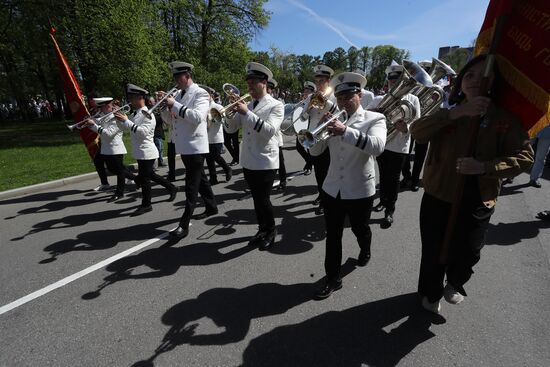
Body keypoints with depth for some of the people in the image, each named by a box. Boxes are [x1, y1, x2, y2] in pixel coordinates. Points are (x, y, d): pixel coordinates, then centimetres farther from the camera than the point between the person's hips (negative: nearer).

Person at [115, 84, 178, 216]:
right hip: (140, 152, 9)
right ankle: (171, 188, 33)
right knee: (149, 175, 19)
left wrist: (126, 120, -26)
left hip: (147, 152, -9)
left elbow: (143, 132, -27)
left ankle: (146, 205, 14)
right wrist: (120, 119, -1)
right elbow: (124, 127, 18)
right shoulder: (135, 114, 12)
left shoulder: (147, 114, -15)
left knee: (143, 178, -1)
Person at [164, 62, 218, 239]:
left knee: (191, 186, -5)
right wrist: (165, 105, 0)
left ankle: (184, 225, -1)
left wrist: (175, 105, -22)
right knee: (199, 179, 19)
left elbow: (197, 117, -26)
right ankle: (211, 207, 35)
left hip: (195, 146, -8)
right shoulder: (179, 95, 15)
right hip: (184, 146, 9)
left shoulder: (200, 93, -9)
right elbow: (170, 119, 17)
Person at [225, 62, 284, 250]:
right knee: (257, 199, 16)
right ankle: (262, 229, 34)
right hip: (248, 161, 6)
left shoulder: (276, 105, -7)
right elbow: (231, 128, 10)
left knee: (263, 200, -1)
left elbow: (270, 130, -23)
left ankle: (271, 231, 23)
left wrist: (247, 113, -25)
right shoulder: (247, 105, 11)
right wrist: (232, 110, -7)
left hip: (265, 162, -6)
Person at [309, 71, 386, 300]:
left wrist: (346, 130, -39)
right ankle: (333, 279, 23)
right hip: (331, 190, 3)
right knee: (332, 236, 8)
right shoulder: (333, 121, 6)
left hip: (360, 191, -3)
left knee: (360, 229, 21)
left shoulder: (375, 119, -7)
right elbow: (315, 151, 2)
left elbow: (377, 146, -28)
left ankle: (365, 251, 54)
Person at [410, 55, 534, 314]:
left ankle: (455, 283, 47)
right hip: (437, 198, 0)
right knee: (432, 253, 11)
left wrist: (485, 167, -27)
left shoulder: (505, 119, -4)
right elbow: (417, 132, -19)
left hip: (476, 203, 0)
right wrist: (455, 113, -31)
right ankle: (431, 293, 40)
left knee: (466, 254, 12)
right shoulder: (448, 114, -1)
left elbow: (524, 157, -9)